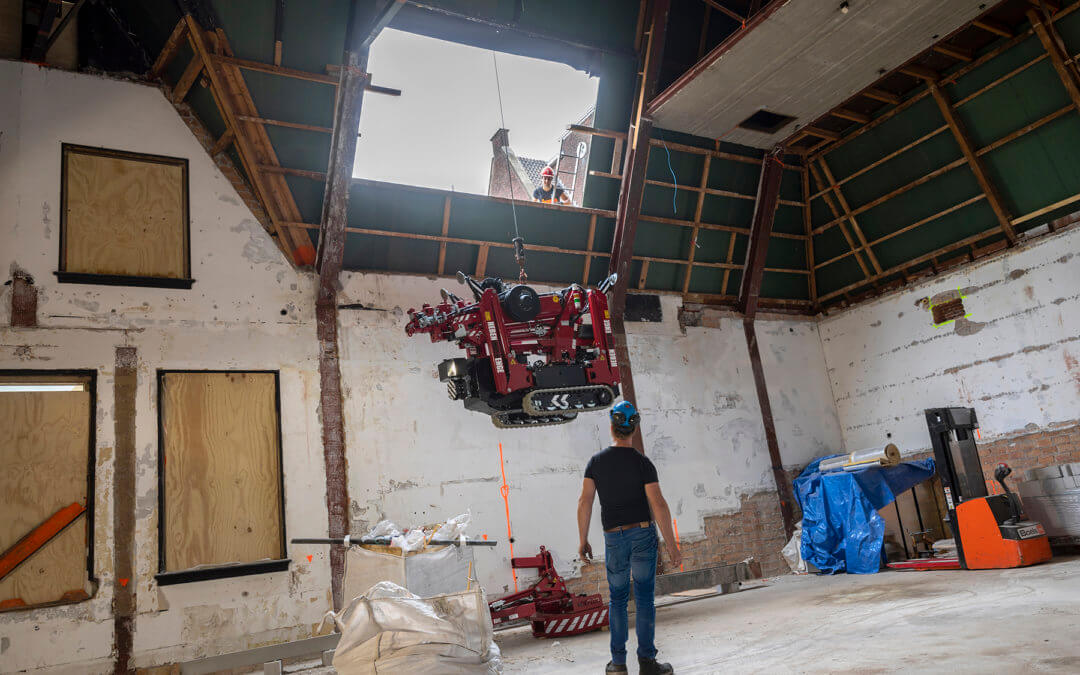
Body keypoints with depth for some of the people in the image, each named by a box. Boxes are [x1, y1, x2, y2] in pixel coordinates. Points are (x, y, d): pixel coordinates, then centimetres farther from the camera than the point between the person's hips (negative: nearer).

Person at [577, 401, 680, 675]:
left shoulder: (596, 461, -2)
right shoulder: (643, 462, -8)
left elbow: (584, 502, -5)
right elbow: (658, 505, -13)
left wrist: (583, 540, 4)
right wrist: (672, 545, -8)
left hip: (614, 539, 2)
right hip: (643, 534, -2)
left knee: (618, 599, 13)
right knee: (644, 598, 3)